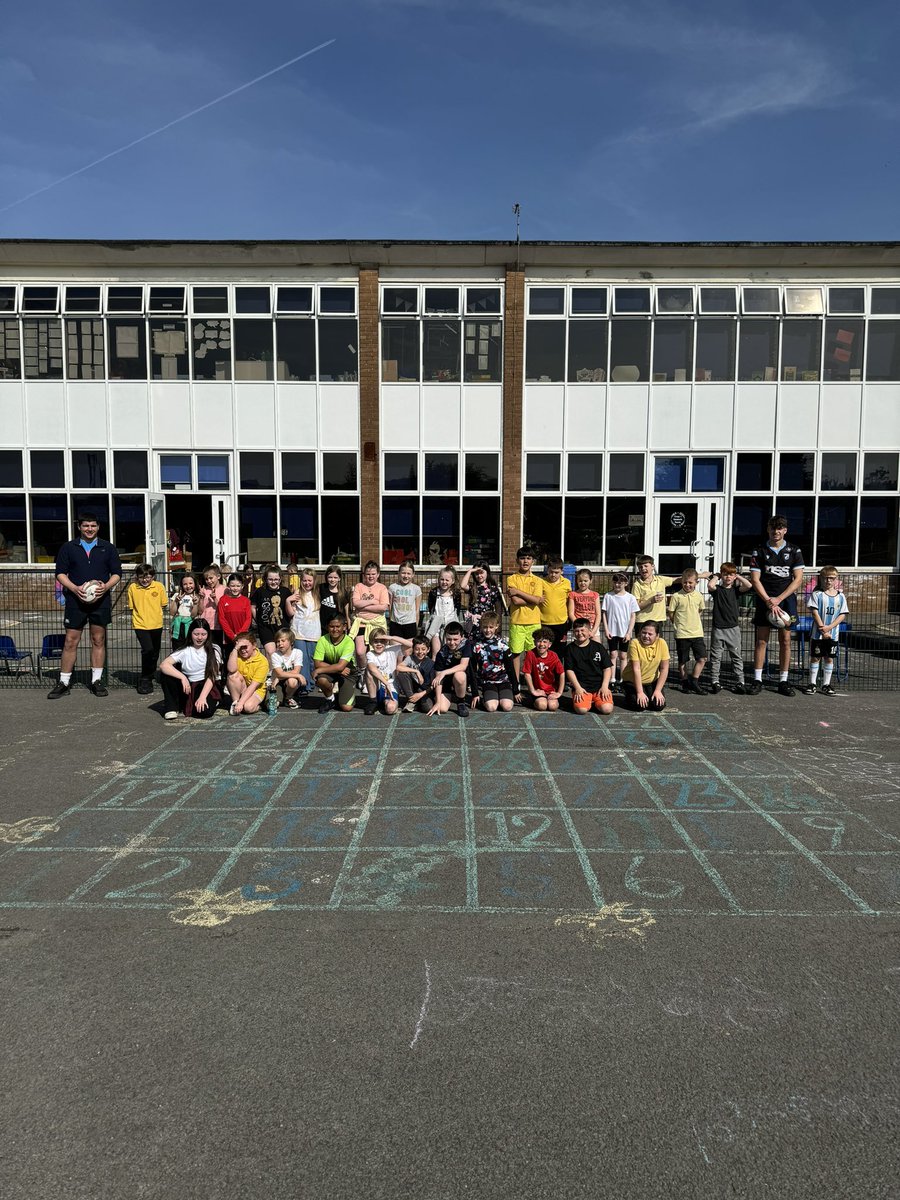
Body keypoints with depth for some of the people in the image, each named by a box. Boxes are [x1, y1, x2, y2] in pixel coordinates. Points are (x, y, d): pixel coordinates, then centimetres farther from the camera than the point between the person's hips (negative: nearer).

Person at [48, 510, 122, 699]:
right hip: (75, 600, -1)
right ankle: (64, 682, 7)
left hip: (100, 600, 1)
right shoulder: (68, 548, 7)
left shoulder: (108, 548, 9)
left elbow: (116, 573, 8)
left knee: (98, 640, 6)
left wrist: (106, 586, -11)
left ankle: (97, 680, 14)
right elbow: (60, 573, 5)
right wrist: (75, 588, -12)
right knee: (70, 641, 0)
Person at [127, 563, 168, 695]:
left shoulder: (159, 586, -3)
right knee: (147, 649, -20)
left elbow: (164, 605, 7)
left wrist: (154, 613, 0)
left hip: (156, 624, 3)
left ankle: (149, 678, 33)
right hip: (140, 624, -2)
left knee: (154, 654, 13)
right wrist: (141, 614, -5)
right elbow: (131, 606, 6)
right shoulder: (132, 587, -4)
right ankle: (145, 679, -4)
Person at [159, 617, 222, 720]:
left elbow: (212, 676, -10)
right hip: (187, 685, 2)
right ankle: (171, 707, -7)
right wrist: (182, 677, -31)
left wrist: (202, 697, -22)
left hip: (207, 686, -2)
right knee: (165, 673, -21)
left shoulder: (214, 650, -2)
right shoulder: (185, 650, -2)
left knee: (205, 711, -33)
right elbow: (164, 665, -18)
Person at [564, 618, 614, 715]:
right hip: (581, 686, -1)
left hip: (599, 686, 1)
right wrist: (577, 687, -9)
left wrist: (604, 686, -5)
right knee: (581, 709, -27)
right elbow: (569, 670, 2)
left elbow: (607, 668, 7)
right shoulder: (570, 648, 6)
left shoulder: (598, 647, 7)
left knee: (607, 709, -22)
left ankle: (595, 701, 11)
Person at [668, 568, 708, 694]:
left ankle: (694, 681, 11)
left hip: (697, 633, 3)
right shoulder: (676, 596, -8)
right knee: (683, 661, 7)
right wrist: (679, 623, 0)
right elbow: (671, 613, -1)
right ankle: (685, 683, 21)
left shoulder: (699, 595, 4)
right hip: (682, 633, -3)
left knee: (702, 658, -3)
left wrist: (694, 621, 11)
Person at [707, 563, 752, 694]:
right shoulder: (717, 589, 0)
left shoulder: (736, 589, 6)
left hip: (733, 627, 1)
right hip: (718, 628, -1)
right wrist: (715, 576, -4)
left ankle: (740, 682, 9)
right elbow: (710, 585, -23)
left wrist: (738, 576, 1)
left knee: (737, 656, 5)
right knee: (716, 656, 4)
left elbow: (749, 585, -12)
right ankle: (715, 681, 12)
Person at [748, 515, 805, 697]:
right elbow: (755, 579, -2)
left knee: (785, 641, 2)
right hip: (764, 600, -1)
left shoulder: (794, 551, 6)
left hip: (786, 600, 1)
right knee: (761, 641, -1)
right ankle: (757, 680, 3)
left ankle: (783, 681, 9)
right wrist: (769, 601, -13)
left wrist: (778, 599, -10)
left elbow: (798, 579, 0)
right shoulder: (759, 552, 4)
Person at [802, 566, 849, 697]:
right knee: (815, 658, 4)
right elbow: (815, 612, -9)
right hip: (817, 633, -2)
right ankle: (812, 684, 13)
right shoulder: (817, 594, -4)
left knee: (829, 658, 9)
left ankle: (826, 685, 18)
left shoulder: (841, 596, 4)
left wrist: (829, 627, -13)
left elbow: (843, 615, 0)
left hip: (833, 634, 2)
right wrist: (822, 629, -15)